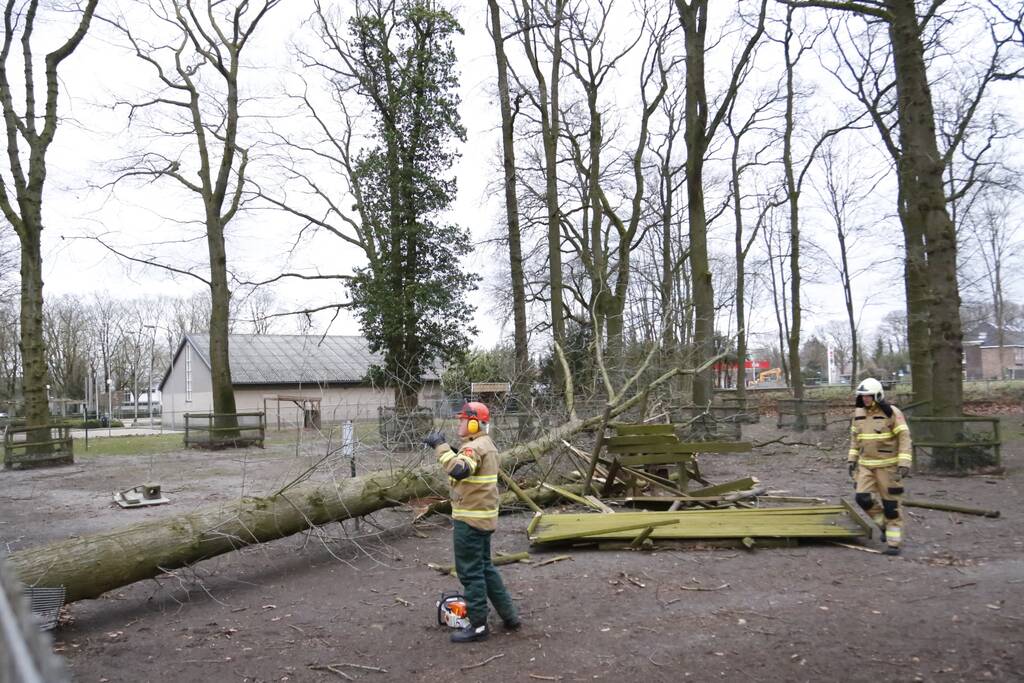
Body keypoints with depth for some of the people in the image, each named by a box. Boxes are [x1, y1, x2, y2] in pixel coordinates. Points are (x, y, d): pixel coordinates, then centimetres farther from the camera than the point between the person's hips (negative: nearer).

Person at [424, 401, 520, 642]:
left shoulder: (475, 447, -20)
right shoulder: (487, 445, 14)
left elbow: (458, 469, -38)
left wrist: (441, 446, -31)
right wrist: (447, 449, 8)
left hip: (470, 519, -10)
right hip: (484, 516, 10)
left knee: (470, 572, 0)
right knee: (485, 568, 20)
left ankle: (478, 626, 9)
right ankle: (509, 616, 25)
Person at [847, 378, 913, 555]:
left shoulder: (891, 413, -13)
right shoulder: (858, 413, 5)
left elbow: (904, 438, -13)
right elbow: (854, 437, 16)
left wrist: (904, 463, -20)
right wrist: (852, 458, 12)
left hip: (888, 465, -5)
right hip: (866, 465, 5)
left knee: (891, 504, 1)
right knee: (863, 498, -6)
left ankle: (893, 542, 13)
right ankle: (885, 523, 20)